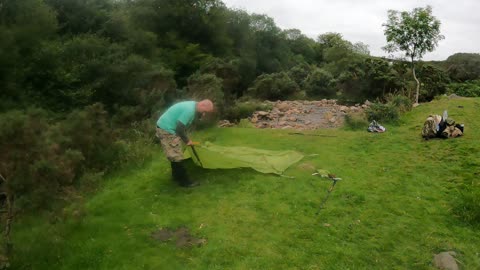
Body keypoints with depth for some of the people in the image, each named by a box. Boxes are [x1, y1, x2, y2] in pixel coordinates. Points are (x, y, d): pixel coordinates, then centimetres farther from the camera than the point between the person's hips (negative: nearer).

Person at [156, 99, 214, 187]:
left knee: (175, 155, 21)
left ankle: (176, 176, 35)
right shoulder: (189, 110, -26)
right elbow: (180, 128, -25)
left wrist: (186, 139, 7)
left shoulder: (193, 106, 6)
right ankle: (184, 181, 5)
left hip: (166, 128, 10)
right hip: (166, 130, -10)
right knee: (177, 156, -4)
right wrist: (186, 140, -11)